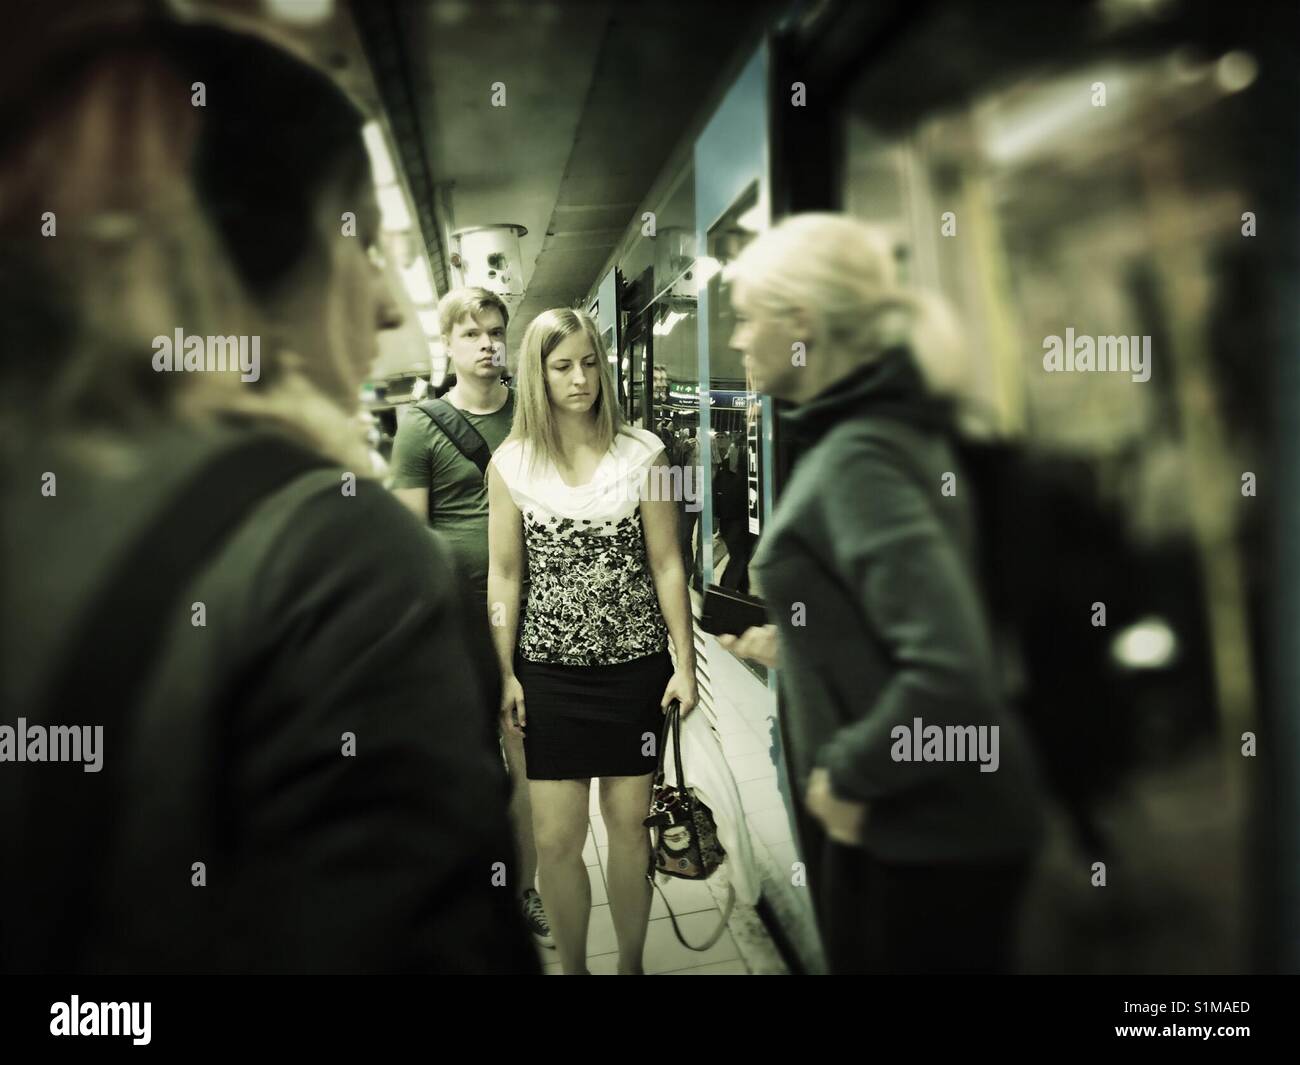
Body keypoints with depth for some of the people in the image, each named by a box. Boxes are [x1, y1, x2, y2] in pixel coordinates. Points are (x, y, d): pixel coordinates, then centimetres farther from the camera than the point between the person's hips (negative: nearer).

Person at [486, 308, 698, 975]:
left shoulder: (642, 454, -2)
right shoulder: (510, 464, -1)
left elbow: (666, 564, -1)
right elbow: (503, 575, 3)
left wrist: (685, 663, -2)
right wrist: (505, 674, 1)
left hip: (636, 665, 0)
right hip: (551, 669, 0)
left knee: (629, 825, 9)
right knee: (555, 839, 3)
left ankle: (631, 962, 29)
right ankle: (571, 965, 25)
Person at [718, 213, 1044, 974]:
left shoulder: (859, 458, -22)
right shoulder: (889, 429, 7)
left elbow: (951, 670, -31)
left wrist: (850, 774, -19)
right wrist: (796, 646, 14)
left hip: (920, 831, -9)